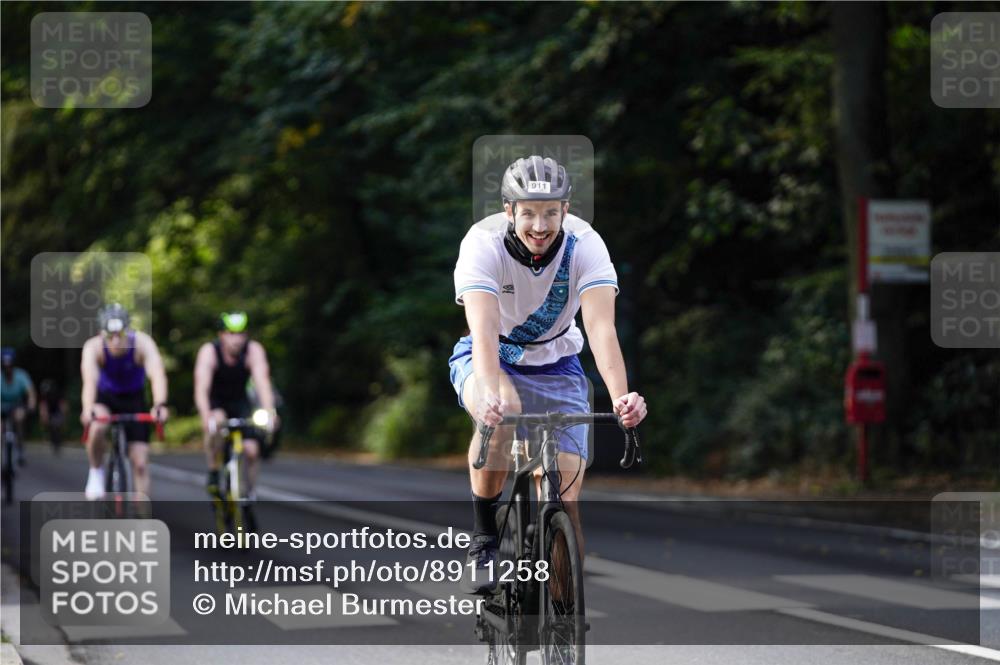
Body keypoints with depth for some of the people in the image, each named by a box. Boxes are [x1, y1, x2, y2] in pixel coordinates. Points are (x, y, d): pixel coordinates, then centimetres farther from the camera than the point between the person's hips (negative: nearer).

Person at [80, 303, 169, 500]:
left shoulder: (142, 343, -29)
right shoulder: (94, 347, -29)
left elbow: (157, 374, -45)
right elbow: (89, 380, -45)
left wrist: (160, 405, -63)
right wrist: (88, 409, -64)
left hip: (134, 400, 1)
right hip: (105, 398, -1)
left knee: (140, 463, -8)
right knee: (98, 426, -35)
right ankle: (96, 473, -9)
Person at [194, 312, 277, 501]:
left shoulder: (254, 350, -23)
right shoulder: (209, 351, -26)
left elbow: (262, 382, -35)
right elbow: (201, 388, -37)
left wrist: (269, 412, -52)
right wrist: (206, 417, -54)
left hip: (240, 402, 2)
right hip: (215, 402, -2)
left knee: (252, 450, -15)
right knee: (217, 421, -36)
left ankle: (249, 494, 8)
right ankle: (213, 471, -16)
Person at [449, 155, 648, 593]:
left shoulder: (585, 245, -23)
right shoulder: (483, 243, -27)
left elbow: (601, 327, -34)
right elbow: (484, 328, -40)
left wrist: (620, 396, -51)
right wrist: (490, 392, -59)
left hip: (554, 364, 2)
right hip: (489, 358, -2)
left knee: (566, 499, -10)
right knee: (502, 413, -38)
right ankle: (483, 540, -20)